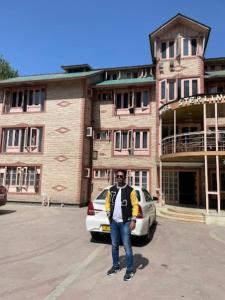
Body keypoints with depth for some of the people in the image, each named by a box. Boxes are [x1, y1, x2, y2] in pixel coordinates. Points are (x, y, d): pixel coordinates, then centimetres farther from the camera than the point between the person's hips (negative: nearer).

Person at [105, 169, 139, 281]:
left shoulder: (130, 190, -7)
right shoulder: (111, 190, 7)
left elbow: (135, 205, -8)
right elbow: (107, 202, 17)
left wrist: (133, 220, -14)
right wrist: (108, 212, 2)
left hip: (125, 222, -4)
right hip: (113, 222, 5)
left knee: (127, 246, 0)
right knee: (114, 245, 16)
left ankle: (130, 270, 14)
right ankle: (116, 266, 33)